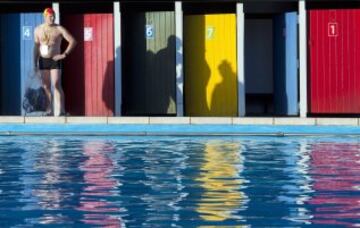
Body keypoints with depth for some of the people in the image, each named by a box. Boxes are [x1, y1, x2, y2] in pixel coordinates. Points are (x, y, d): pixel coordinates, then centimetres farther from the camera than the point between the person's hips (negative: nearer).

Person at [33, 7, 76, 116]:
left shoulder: (59, 29, -4)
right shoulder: (38, 30, 7)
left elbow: (73, 41, -5)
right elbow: (36, 47, 12)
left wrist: (64, 54, -11)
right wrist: (35, 63, 8)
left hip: (55, 60, -4)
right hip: (43, 61, 4)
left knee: (56, 85, -12)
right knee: (46, 86, 6)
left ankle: (60, 110, -14)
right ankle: (50, 109, 14)